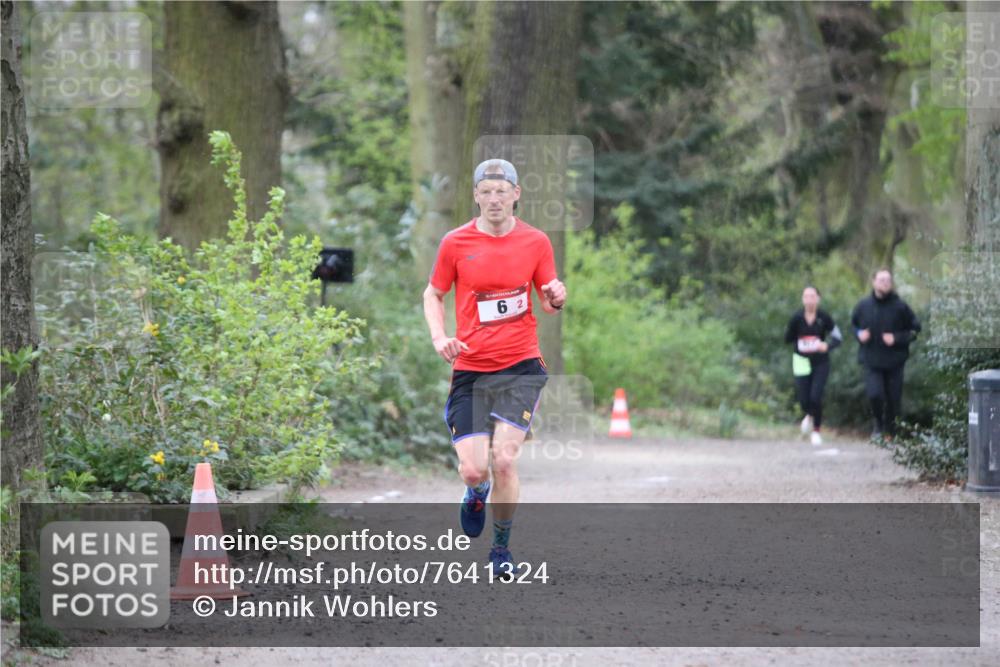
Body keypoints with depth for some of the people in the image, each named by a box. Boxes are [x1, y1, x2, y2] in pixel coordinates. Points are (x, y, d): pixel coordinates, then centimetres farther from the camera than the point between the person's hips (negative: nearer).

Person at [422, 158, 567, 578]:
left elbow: (548, 300, 11)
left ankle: (502, 548, 7)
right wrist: (439, 338, -6)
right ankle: (477, 492, 34)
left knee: (504, 460, -13)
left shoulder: (535, 242, 2)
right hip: (469, 368, 1)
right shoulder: (455, 243, 0)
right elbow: (433, 295, 11)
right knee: (473, 469, -6)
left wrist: (556, 300, -13)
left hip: (521, 366, 0)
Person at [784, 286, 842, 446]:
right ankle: (809, 416, 38)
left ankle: (816, 430, 10)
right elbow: (787, 339, -1)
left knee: (816, 397, -13)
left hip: (820, 362, -1)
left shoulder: (824, 317, -8)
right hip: (802, 362, 1)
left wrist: (827, 346, -22)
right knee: (804, 400, -1)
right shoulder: (797, 318, -7)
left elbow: (838, 337, -3)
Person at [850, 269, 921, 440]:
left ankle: (891, 431, 28)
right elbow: (853, 324, 17)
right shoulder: (864, 305, -1)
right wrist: (859, 334, -4)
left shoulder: (900, 306, -8)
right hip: (872, 361, 0)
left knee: (893, 399, 6)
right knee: (874, 394, -17)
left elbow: (914, 329, -1)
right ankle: (878, 423, 13)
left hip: (894, 361, 0)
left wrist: (897, 339, -15)